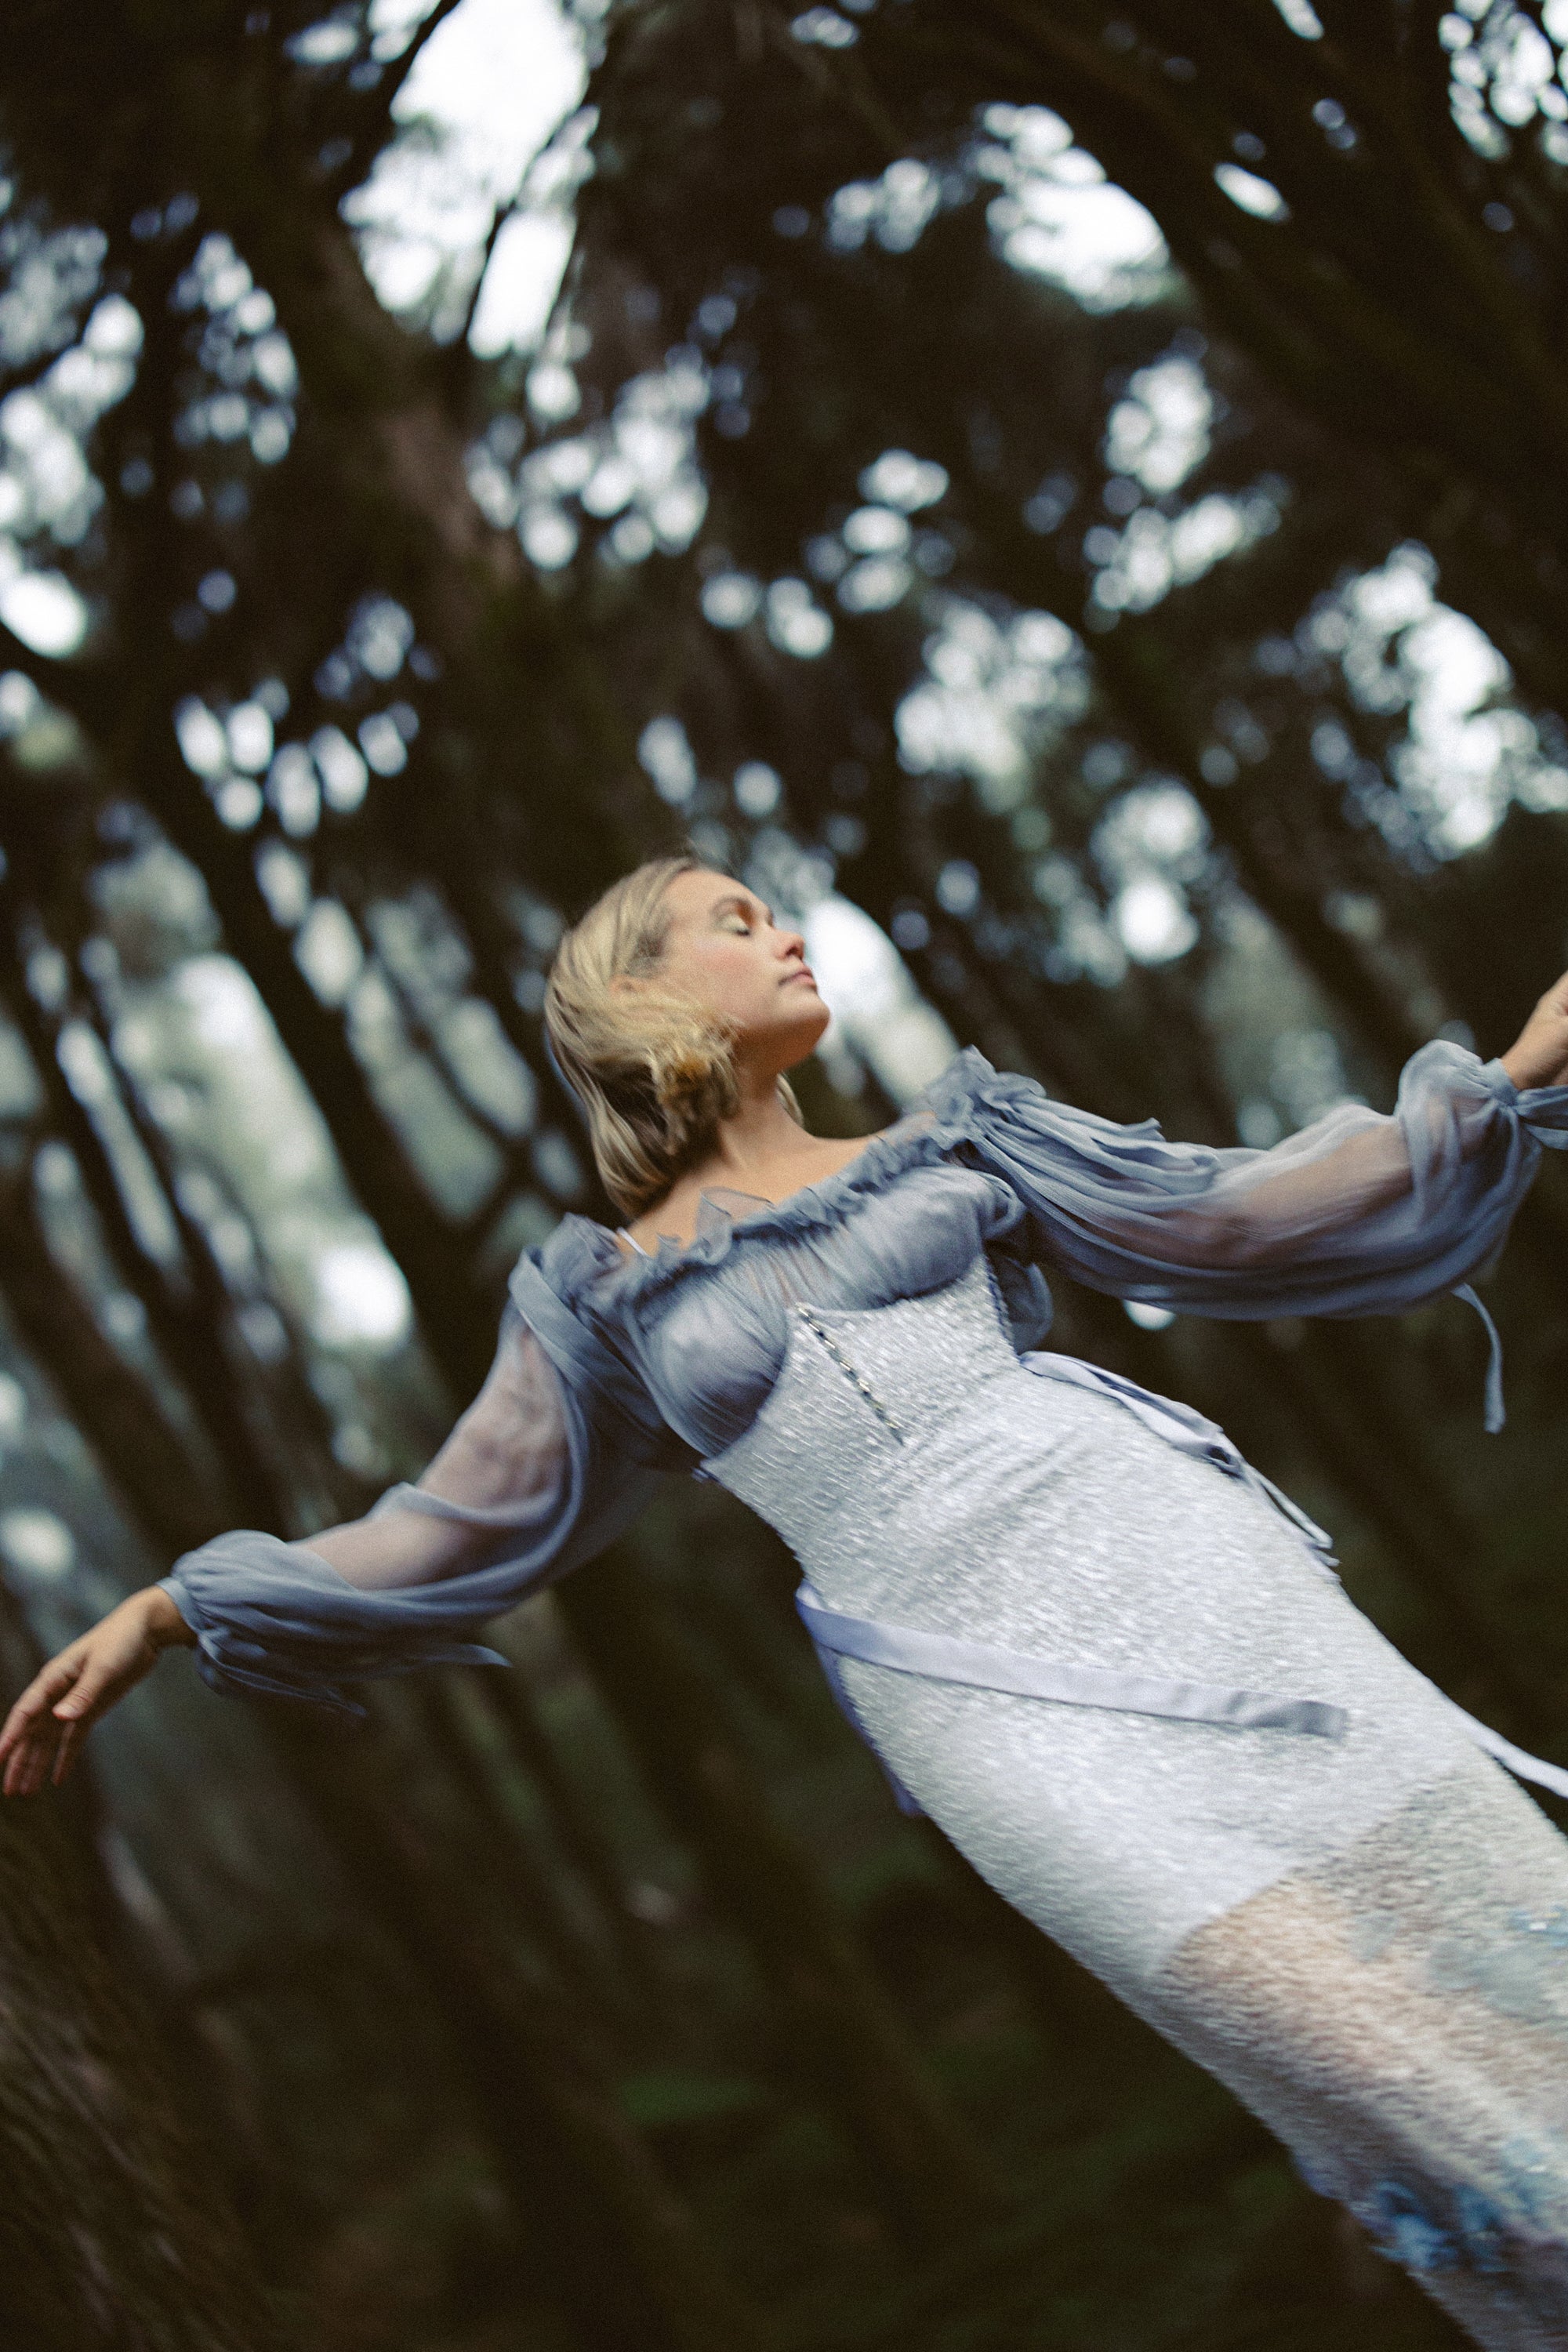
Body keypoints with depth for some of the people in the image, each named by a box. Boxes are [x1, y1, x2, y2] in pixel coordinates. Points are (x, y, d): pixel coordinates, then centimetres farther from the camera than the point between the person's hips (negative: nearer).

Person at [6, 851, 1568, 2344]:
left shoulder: (944, 1145, 19)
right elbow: (457, 1534, 20)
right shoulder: (614, 1300, 14)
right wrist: (167, 1610, 16)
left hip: (1147, 1543, 3)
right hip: (988, 1690, -3)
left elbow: (1238, 1218, 17)